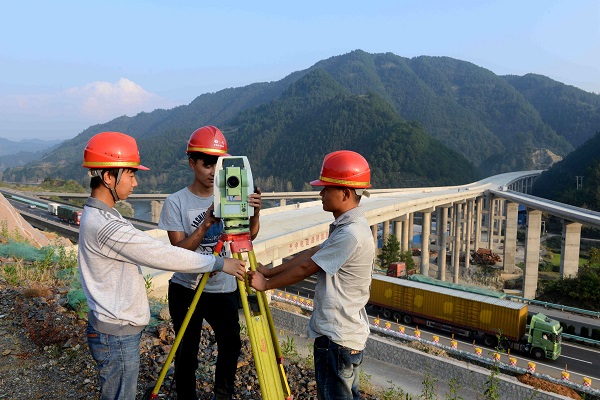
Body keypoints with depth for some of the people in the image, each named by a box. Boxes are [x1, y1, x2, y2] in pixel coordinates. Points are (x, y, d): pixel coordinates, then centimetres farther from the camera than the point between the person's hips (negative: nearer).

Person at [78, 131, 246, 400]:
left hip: (118, 328, 10)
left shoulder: (99, 215, 7)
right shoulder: (104, 225, -26)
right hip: (116, 336, -10)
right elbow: (162, 255, -25)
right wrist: (219, 263, -18)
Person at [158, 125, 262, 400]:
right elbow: (179, 251, -15)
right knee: (187, 353, 8)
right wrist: (206, 224, -30)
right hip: (186, 290, -2)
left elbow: (249, 236, -8)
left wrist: (254, 214, -29)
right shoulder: (176, 202, -10)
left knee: (231, 345, 10)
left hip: (224, 288, 3)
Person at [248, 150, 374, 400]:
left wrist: (266, 284, -6)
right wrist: (269, 271, 6)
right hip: (341, 332, 10)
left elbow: (306, 268, -18)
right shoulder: (345, 227, 7)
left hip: (337, 337, -10)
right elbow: (310, 254, 9)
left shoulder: (351, 234, -24)